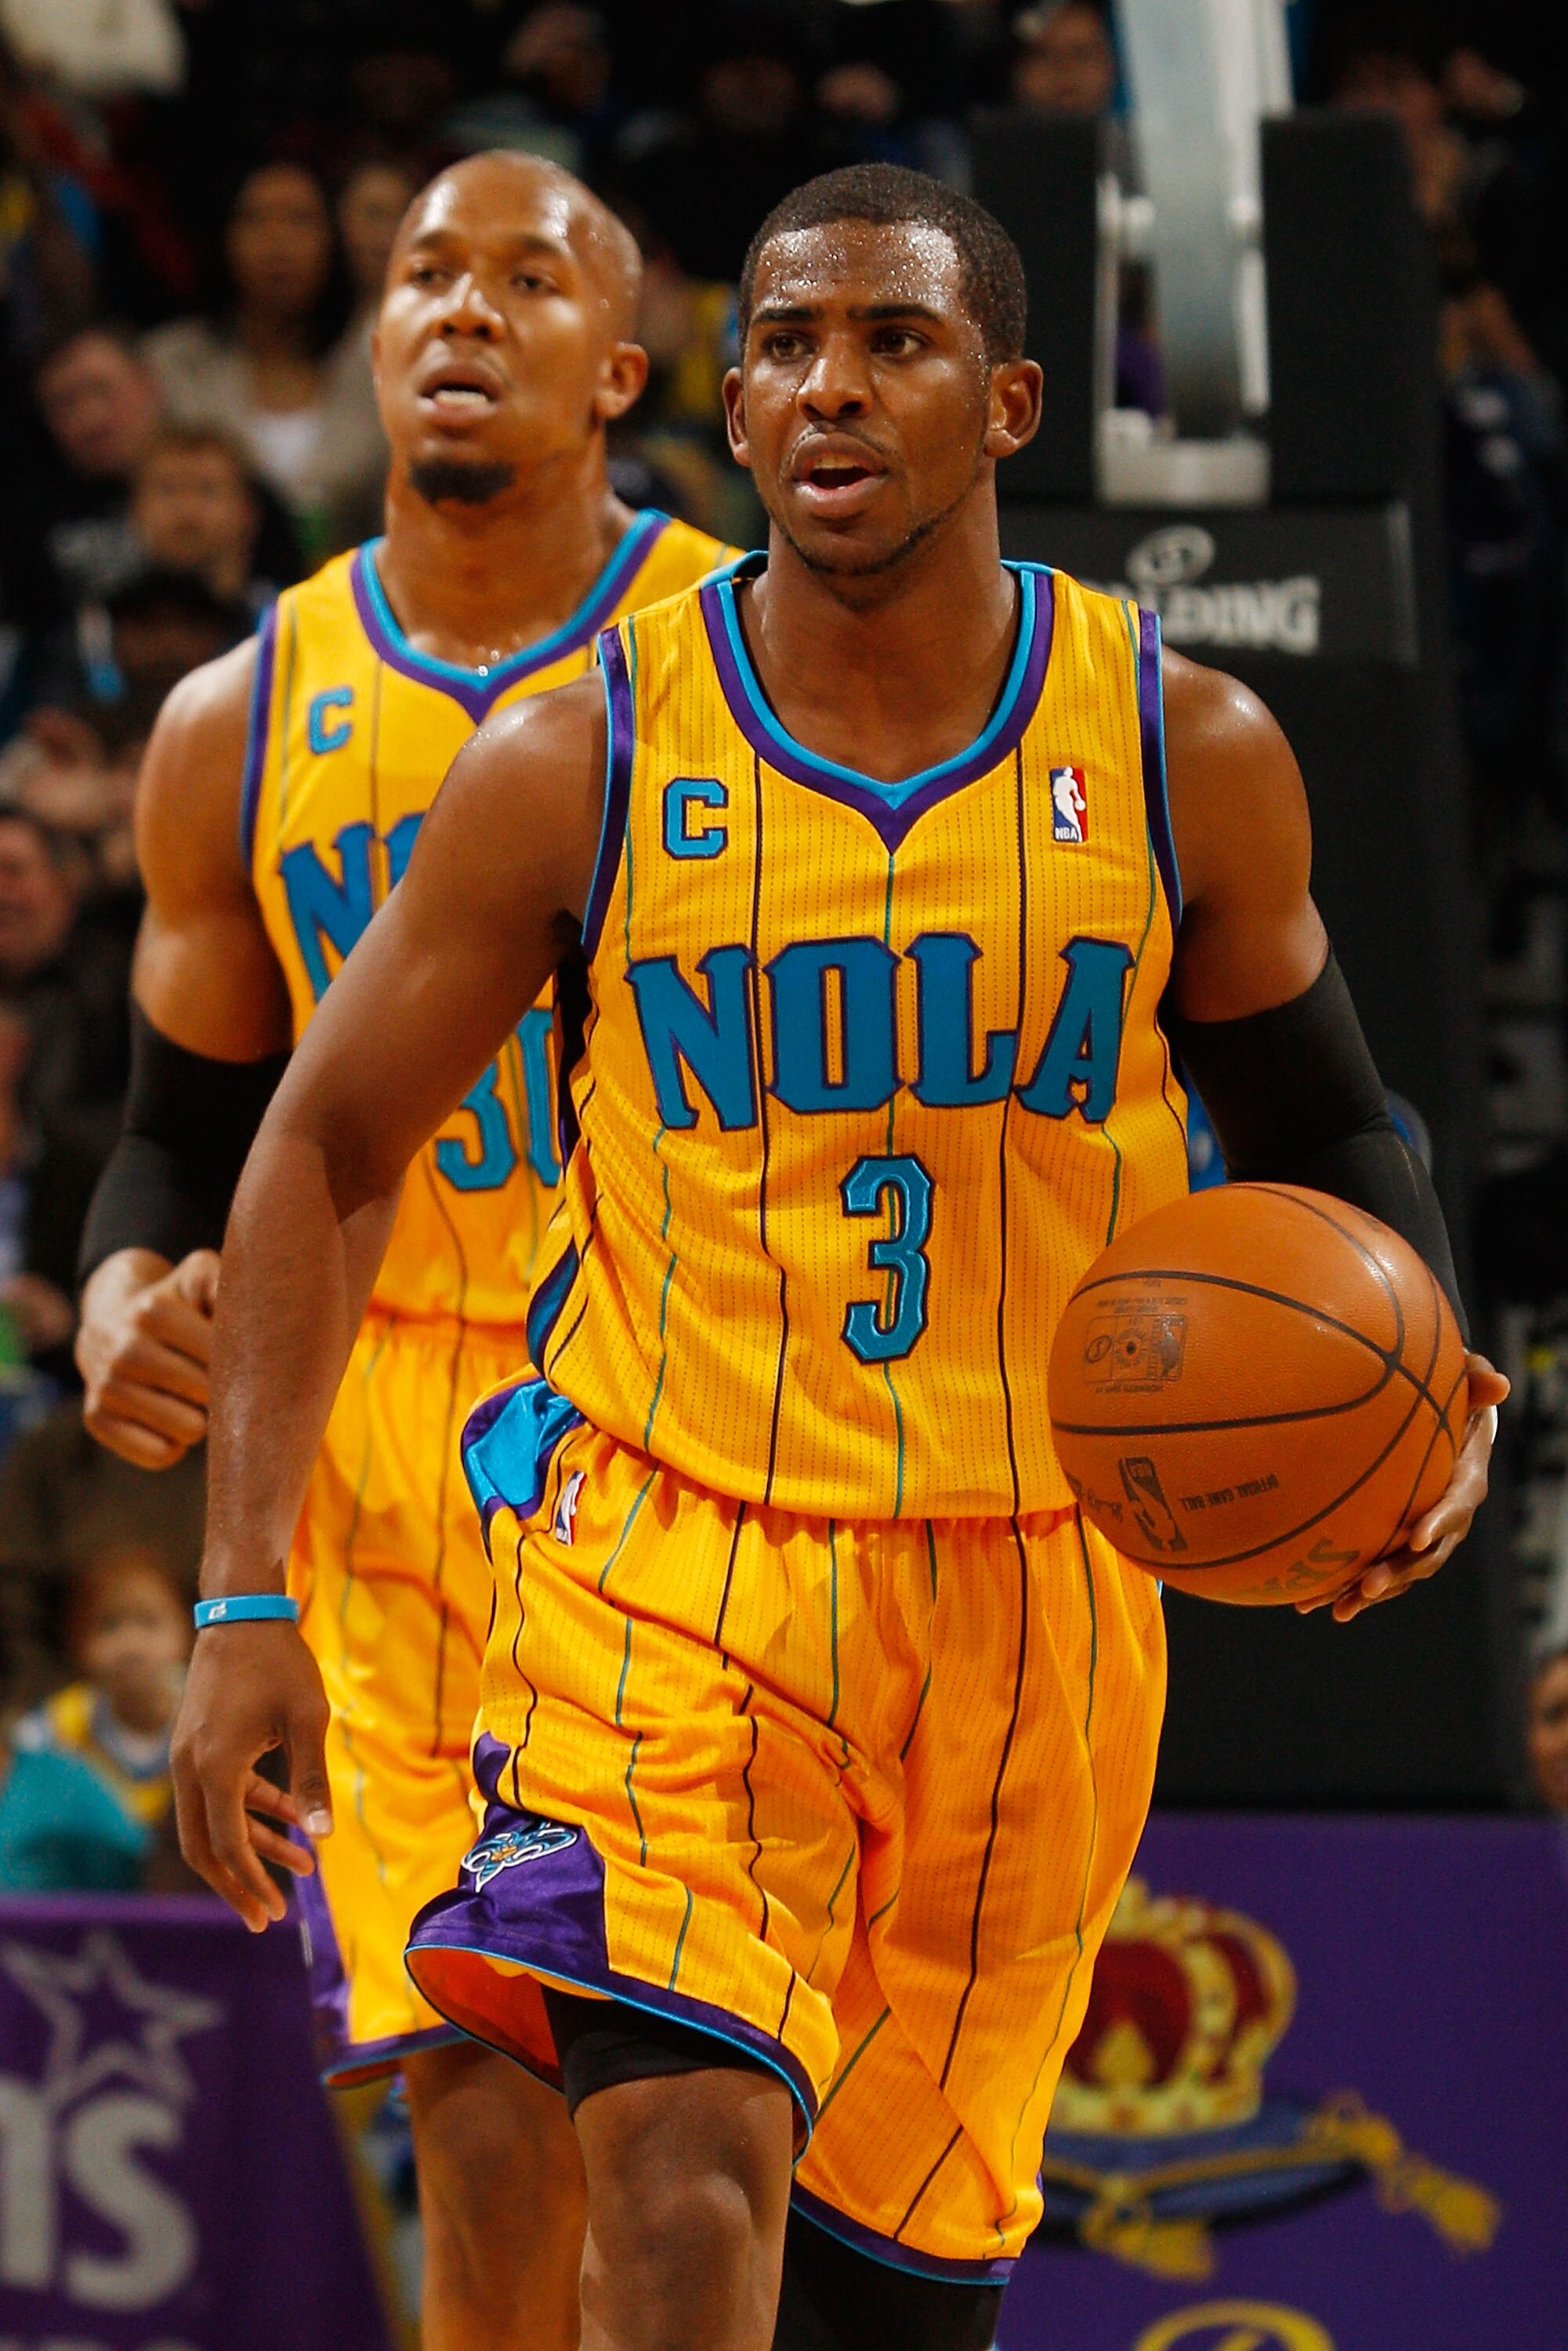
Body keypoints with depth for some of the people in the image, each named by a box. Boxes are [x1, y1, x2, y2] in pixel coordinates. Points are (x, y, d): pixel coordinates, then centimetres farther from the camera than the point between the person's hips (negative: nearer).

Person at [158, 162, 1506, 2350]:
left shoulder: (1188, 757, -2)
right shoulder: (577, 763, -6)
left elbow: (1316, 1124, 14)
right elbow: (332, 1146, 2)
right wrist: (246, 1597, -5)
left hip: (1031, 1588, 2)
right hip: (672, 1564, -2)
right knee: (688, 2171, -24)